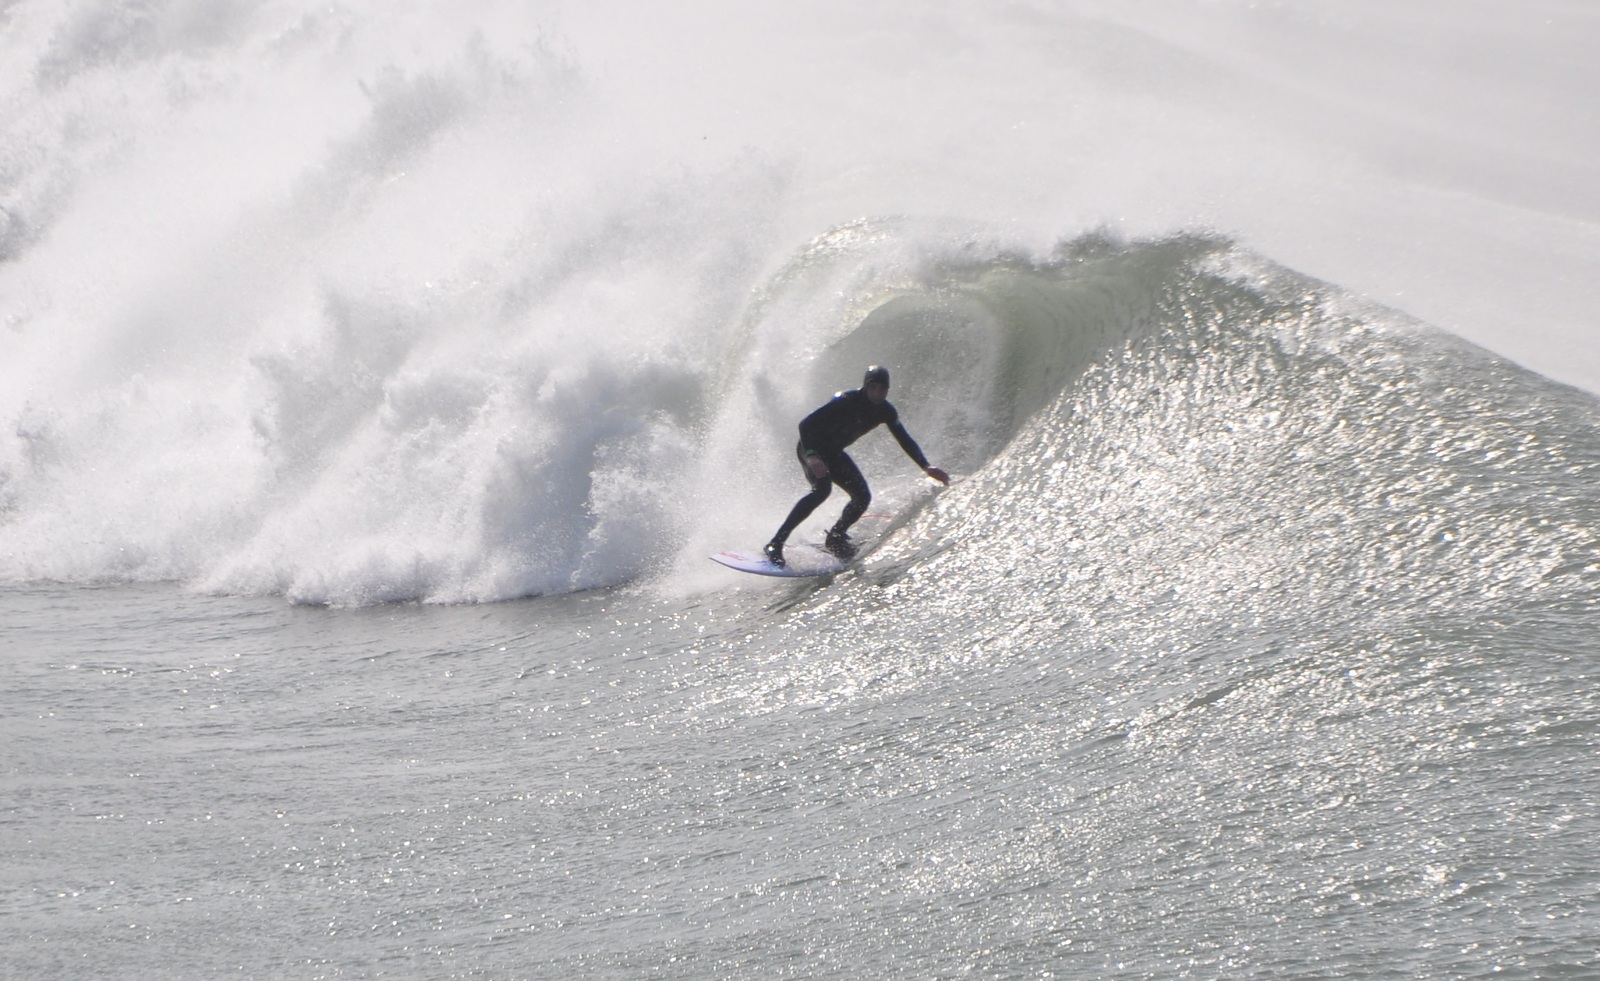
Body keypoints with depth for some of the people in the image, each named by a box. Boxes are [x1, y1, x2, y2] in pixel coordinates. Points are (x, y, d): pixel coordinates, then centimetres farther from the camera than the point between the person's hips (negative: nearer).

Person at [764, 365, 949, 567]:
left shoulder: (885, 411, -7)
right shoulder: (846, 401, -27)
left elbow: (905, 440, 3)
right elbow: (806, 425, -30)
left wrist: (926, 467, -8)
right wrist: (811, 456, -44)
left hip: (833, 452, 7)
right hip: (812, 449, -7)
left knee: (863, 496, -5)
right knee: (822, 489, -31)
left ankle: (835, 538, 20)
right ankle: (775, 544, -34)